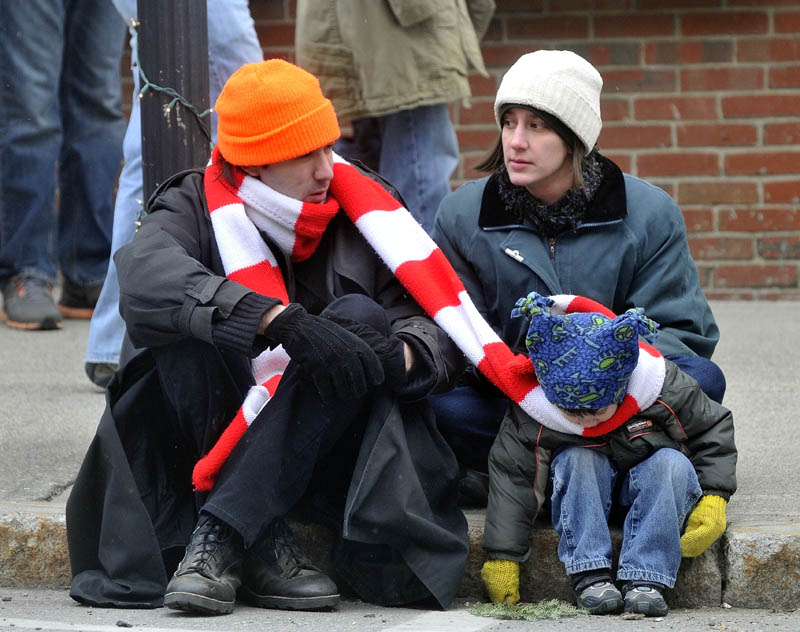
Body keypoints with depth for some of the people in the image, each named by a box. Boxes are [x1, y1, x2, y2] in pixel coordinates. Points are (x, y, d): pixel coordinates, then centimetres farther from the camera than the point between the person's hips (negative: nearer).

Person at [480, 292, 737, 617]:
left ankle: (645, 579, -37)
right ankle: (589, 575, -34)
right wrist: (502, 558, -22)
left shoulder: (666, 391, -26)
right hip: (582, 486, 0)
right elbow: (512, 478, -21)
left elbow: (714, 429, -11)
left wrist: (713, 499, -20)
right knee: (577, 460, -32)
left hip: (651, 481, 0)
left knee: (672, 464, -32)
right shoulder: (533, 417, -27)